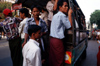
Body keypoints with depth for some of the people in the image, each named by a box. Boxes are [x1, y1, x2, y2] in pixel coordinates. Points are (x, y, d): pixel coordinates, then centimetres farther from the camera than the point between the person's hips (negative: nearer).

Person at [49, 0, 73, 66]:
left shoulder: (55, 15, 18)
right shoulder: (62, 15, -10)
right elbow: (69, 26, -6)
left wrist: (68, 14, 17)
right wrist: (69, 14, 1)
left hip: (52, 39, 9)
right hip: (58, 40, -9)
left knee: (52, 58, 14)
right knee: (59, 61, 1)